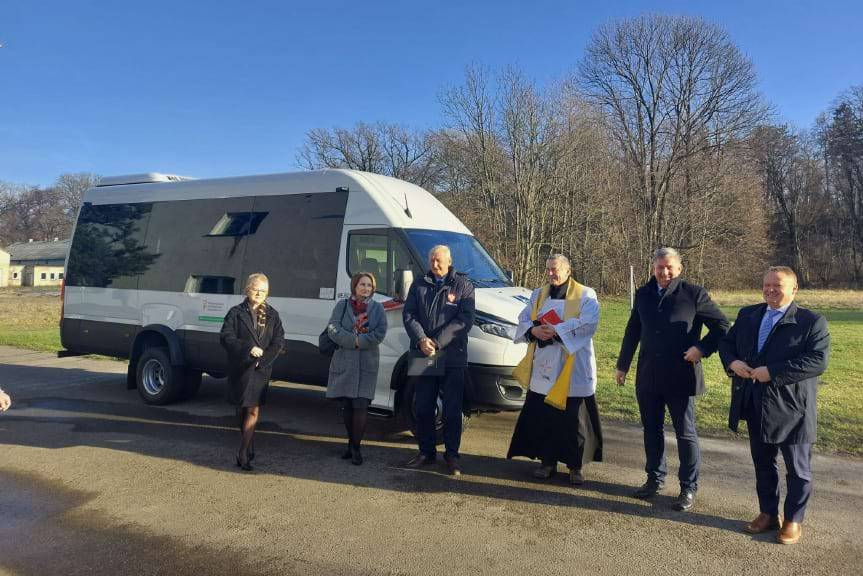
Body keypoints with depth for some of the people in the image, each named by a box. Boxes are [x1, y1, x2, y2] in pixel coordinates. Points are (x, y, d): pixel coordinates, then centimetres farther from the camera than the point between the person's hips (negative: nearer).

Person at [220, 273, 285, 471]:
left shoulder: (272, 315, 9)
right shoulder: (236, 313, 3)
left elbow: (278, 342, 3)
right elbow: (226, 337, -7)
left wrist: (263, 360, -10)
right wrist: (248, 349, -20)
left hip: (261, 370, 0)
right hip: (239, 368, 0)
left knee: (253, 410, -7)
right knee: (242, 408, 11)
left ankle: (243, 453, -4)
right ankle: (249, 448, 27)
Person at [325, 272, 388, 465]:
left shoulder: (377, 308, 7)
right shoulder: (342, 305, 8)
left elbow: (380, 333, -5)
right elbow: (332, 329, -5)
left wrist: (359, 341, -14)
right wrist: (355, 340, -14)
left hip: (367, 363, -1)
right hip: (344, 362, 1)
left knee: (361, 405, -7)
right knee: (347, 405, 8)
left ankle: (355, 447, 3)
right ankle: (352, 444, 23)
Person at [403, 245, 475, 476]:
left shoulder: (463, 285, 1)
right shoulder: (419, 285, 11)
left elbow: (465, 319, -9)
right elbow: (408, 315, 4)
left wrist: (437, 342, -16)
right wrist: (421, 340, -14)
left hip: (453, 358, -3)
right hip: (424, 356, 3)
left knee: (452, 410, 3)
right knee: (423, 408, 9)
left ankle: (451, 455, 16)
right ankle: (426, 452, 23)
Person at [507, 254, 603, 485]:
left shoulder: (585, 295, 0)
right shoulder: (538, 295, 15)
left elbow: (588, 322, -15)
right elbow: (524, 319, 9)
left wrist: (556, 330, -21)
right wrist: (534, 330, -13)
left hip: (573, 370, -4)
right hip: (542, 369, 4)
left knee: (574, 418, 1)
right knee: (541, 416, 6)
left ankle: (575, 465, 16)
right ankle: (547, 461, 21)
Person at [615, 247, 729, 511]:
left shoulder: (694, 293, -6)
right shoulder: (643, 293, 7)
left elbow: (722, 326, 0)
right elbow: (632, 331, 14)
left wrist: (702, 348, -13)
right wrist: (622, 365, 16)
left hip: (680, 377, -4)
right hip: (648, 376, 4)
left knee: (685, 433, 6)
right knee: (651, 430, 14)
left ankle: (688, 487, 19)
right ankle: (655, 479, 30)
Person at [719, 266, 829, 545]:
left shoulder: (812, 321, -10)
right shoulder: (747, 315, 7)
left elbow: (818, 361, -20)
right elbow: (726, 342, 14)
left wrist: (773, 372, -24)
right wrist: (732, 362, -9)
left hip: (792, 409, -5)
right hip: (756, 407, 5)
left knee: (798, 469, 10)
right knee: (763, 463, 18)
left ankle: (793, 520, 27)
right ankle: (768, 513, 34)